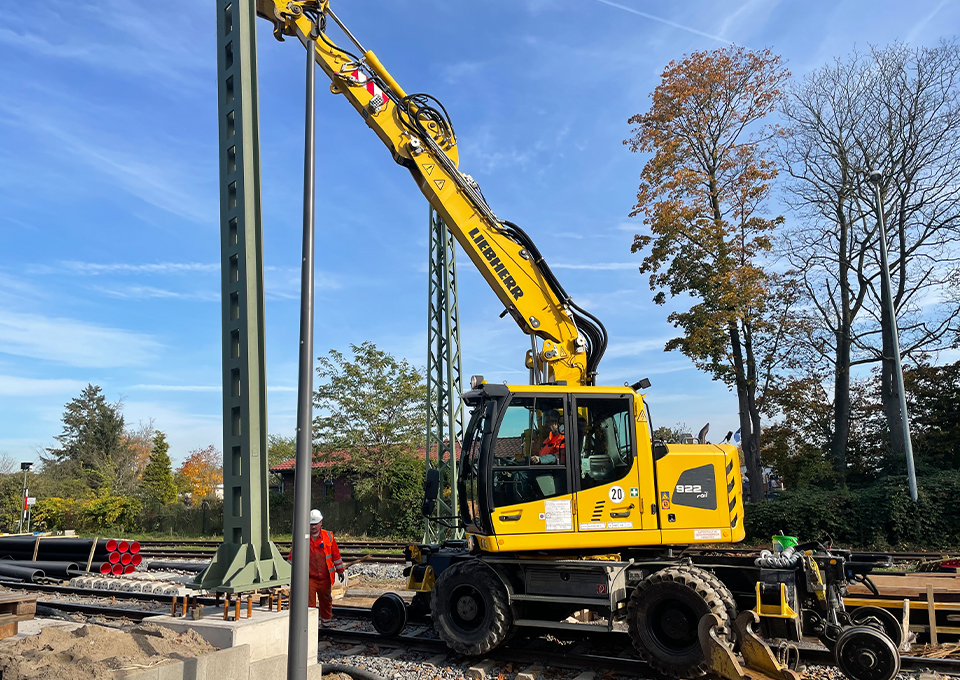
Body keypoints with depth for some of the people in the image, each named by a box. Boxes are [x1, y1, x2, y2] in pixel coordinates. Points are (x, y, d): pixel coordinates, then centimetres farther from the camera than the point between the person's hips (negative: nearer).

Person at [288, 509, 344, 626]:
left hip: (325, 577, 2)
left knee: (326, 601, 17)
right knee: (309, 603, -7)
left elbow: (336, 555, 8)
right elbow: (293, 555, 3)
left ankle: (326, 623, 38)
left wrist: (340, 571, 11)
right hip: (309, 577, -2)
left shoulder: (328, 536, 0)